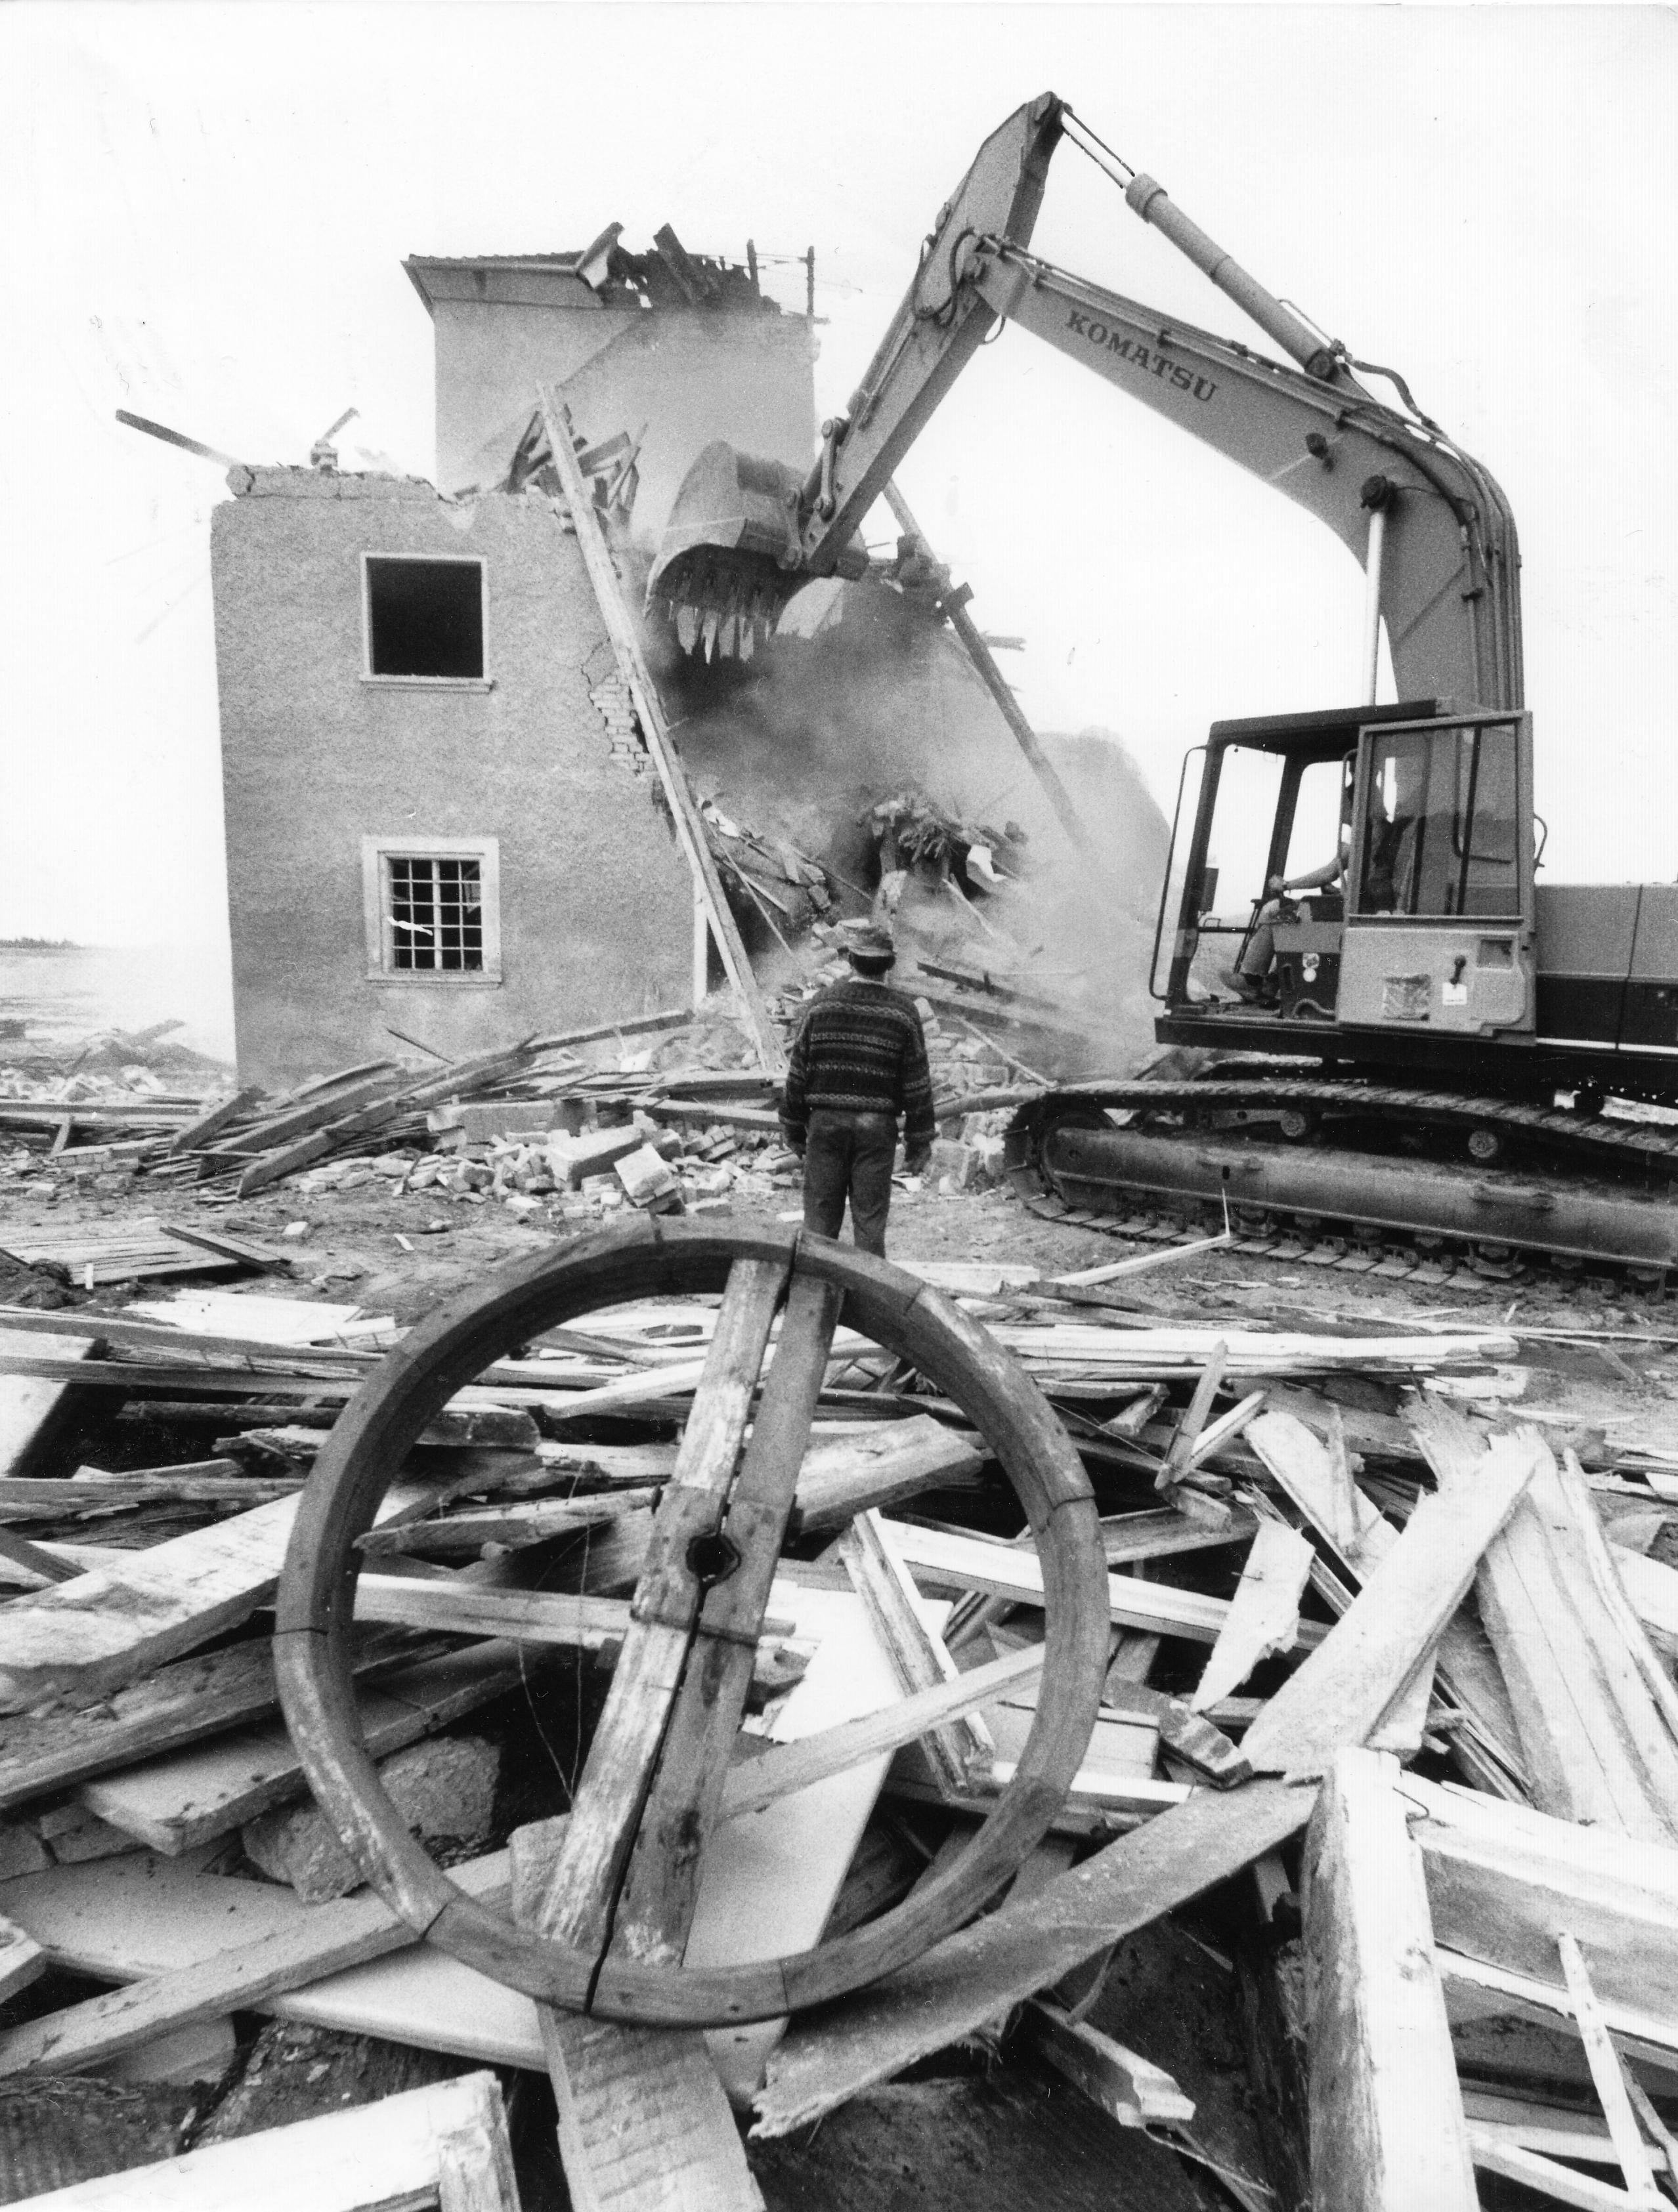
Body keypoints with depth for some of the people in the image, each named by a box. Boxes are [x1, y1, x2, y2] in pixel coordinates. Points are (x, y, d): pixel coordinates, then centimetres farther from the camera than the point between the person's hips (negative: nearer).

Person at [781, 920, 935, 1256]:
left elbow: (798, 1073, 2)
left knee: (820, 1216, 9)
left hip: (826, 1123, 1)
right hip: (878, 1128, -1)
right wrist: (919, 1142, 5)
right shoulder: (903, 1012, -3)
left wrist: (794, 1129, 10)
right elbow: (918, 1084, -2)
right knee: (870, 1220, 7)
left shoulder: (822, 1005, -1)